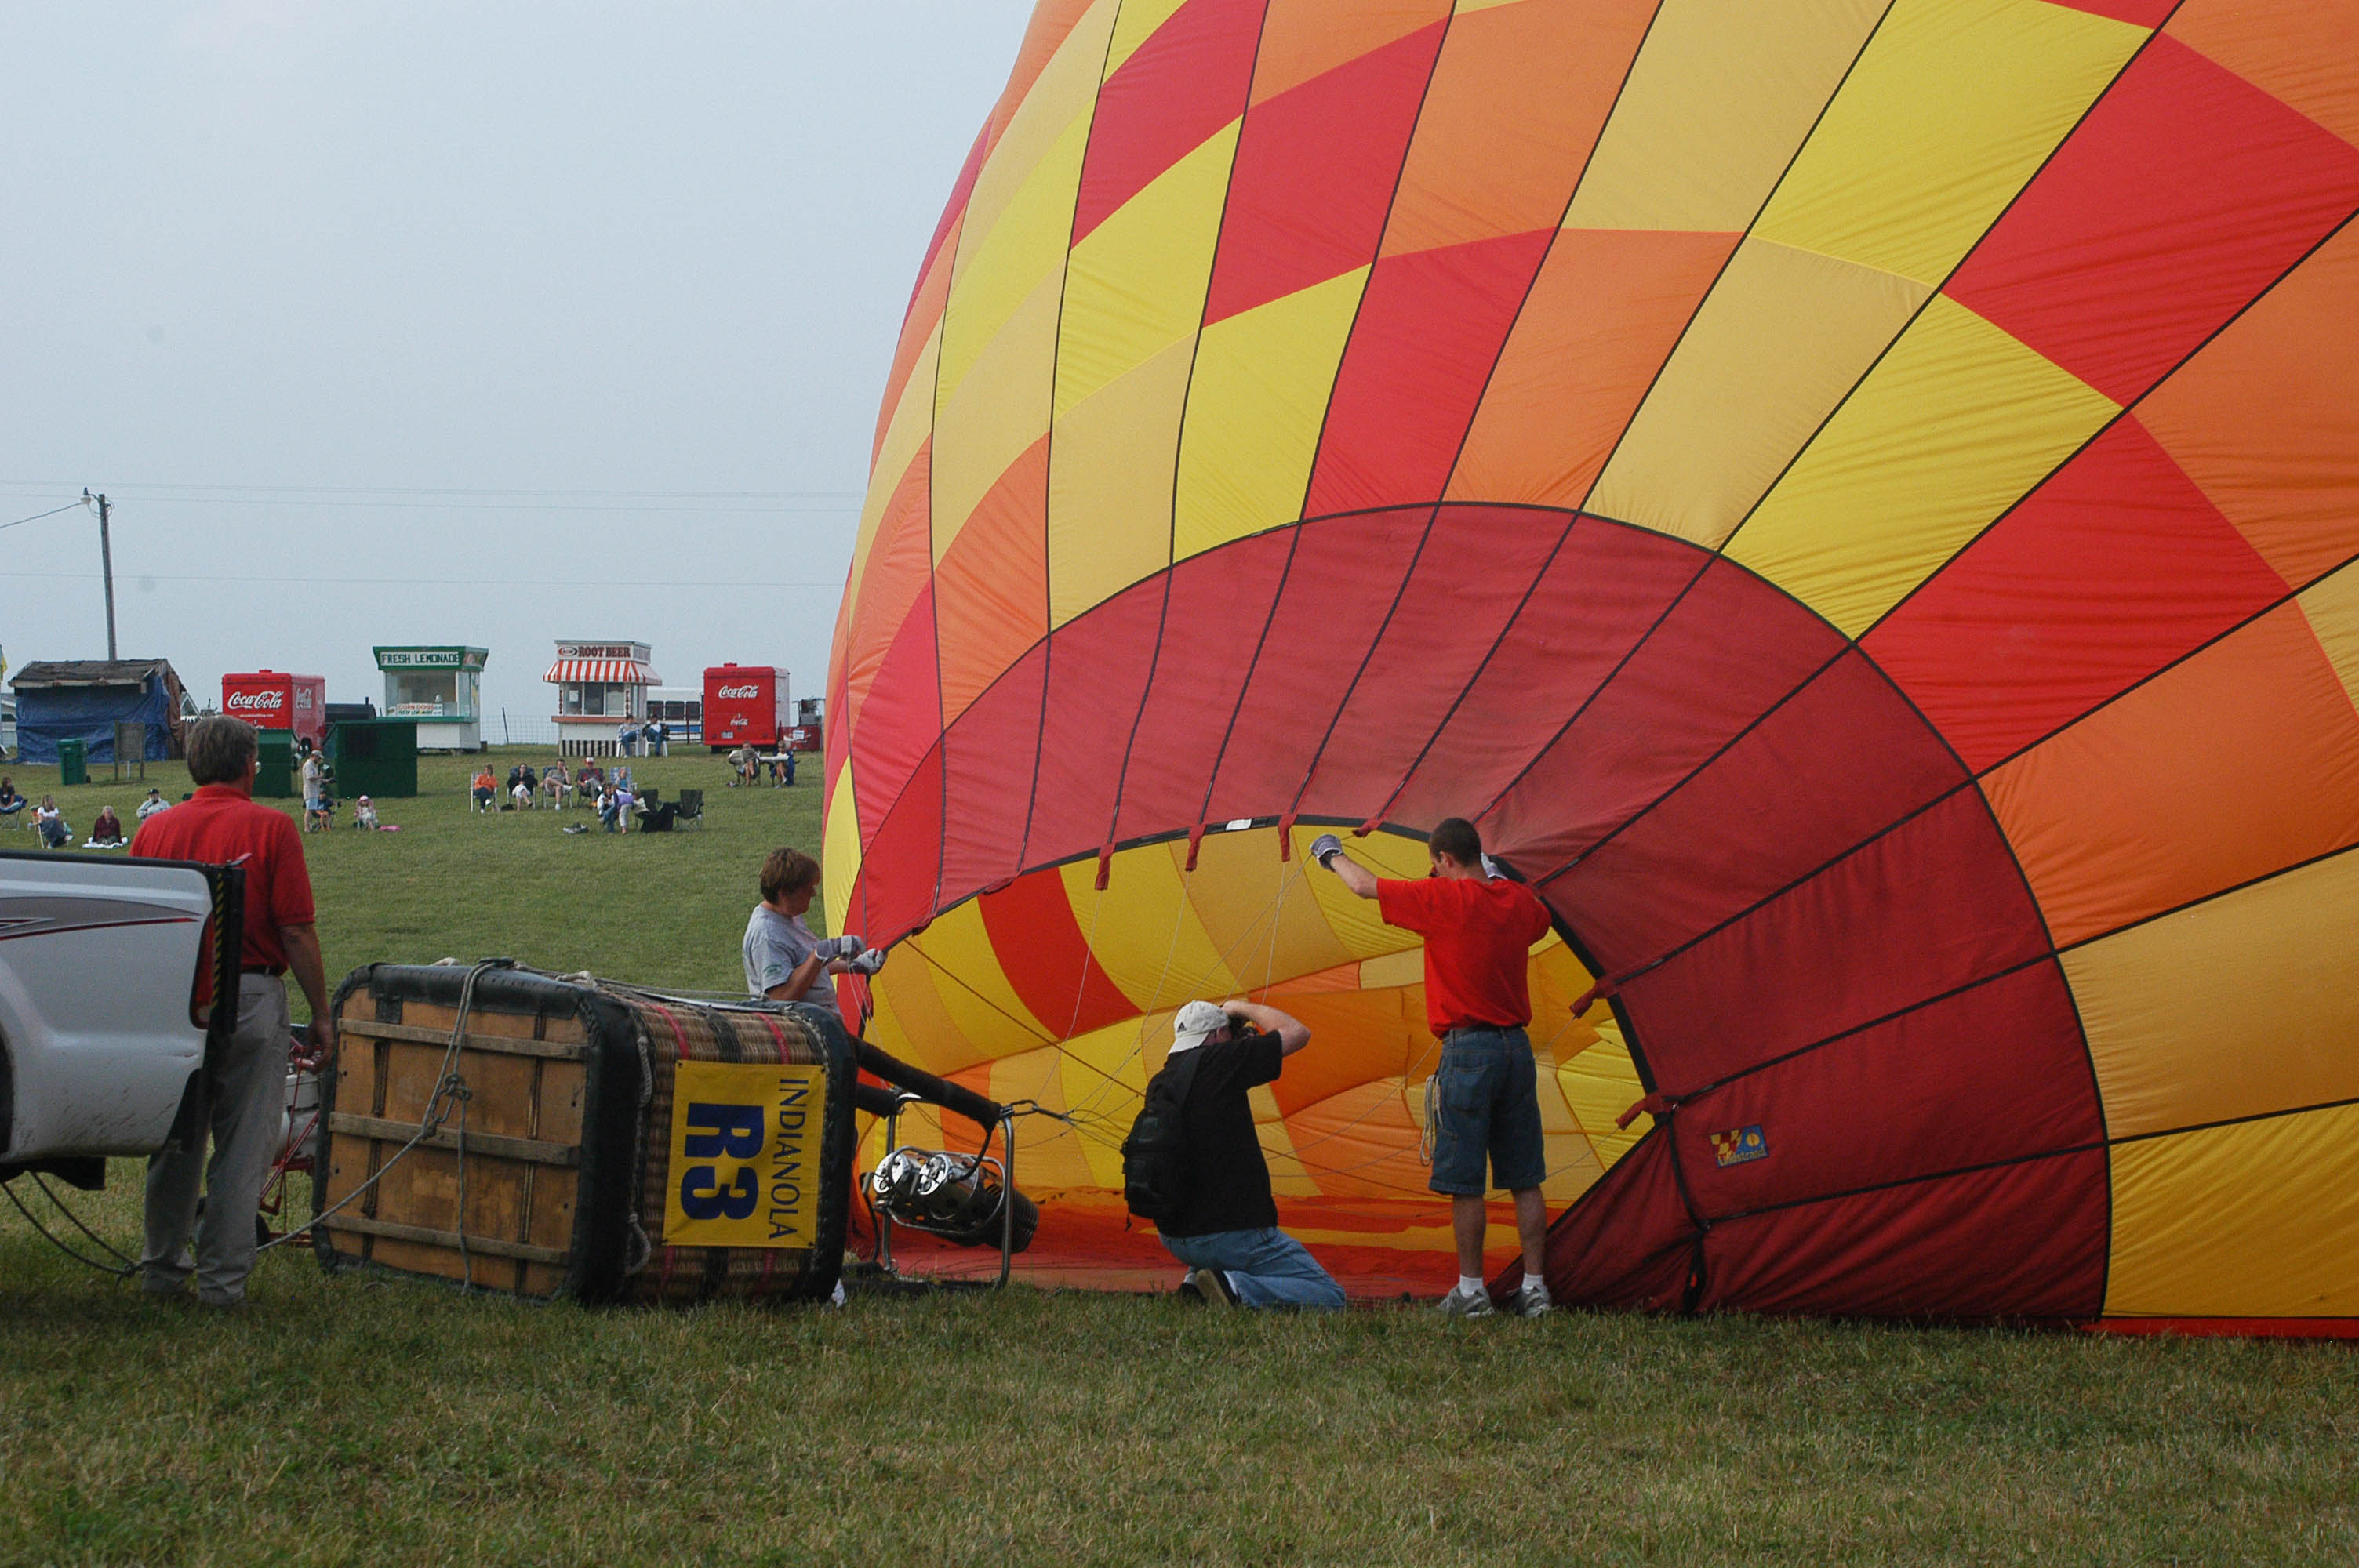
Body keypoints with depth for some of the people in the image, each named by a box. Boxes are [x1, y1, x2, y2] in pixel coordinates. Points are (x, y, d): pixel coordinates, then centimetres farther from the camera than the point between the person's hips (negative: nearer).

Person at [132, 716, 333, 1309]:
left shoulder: (156, 829, 4)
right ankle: (222, 1278, 3)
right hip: (250, 997, -4)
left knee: (175, 1142, 15)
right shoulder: (270, 829, -7)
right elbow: (297, 932, -10)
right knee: (242, 1147, 3)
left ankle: (162, 1267, 24)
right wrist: (320, 1014, -2)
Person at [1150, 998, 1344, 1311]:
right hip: (1233, 1235, -8)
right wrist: (1243, 1008, 12)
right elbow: (1298, 1033, -4)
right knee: (1330, 1296, 0)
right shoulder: (1218, 1062, -11)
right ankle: (1235, 1289, -20)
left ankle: (1196, 1281, 17)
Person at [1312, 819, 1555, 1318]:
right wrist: (1492, 875, 37)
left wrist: (1332, 854, 18)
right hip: (1518, 1046, 6)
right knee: (1525, 1179, 8)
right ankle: (1534, 1287, 9)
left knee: (1465, 1181, 0)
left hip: (1468, 1049, -6)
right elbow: (1540, 920, 34)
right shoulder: (1519, 901, 7)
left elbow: (1366, 887, -1)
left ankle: (1471, 1290, 2)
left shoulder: (1445, 899, -11)